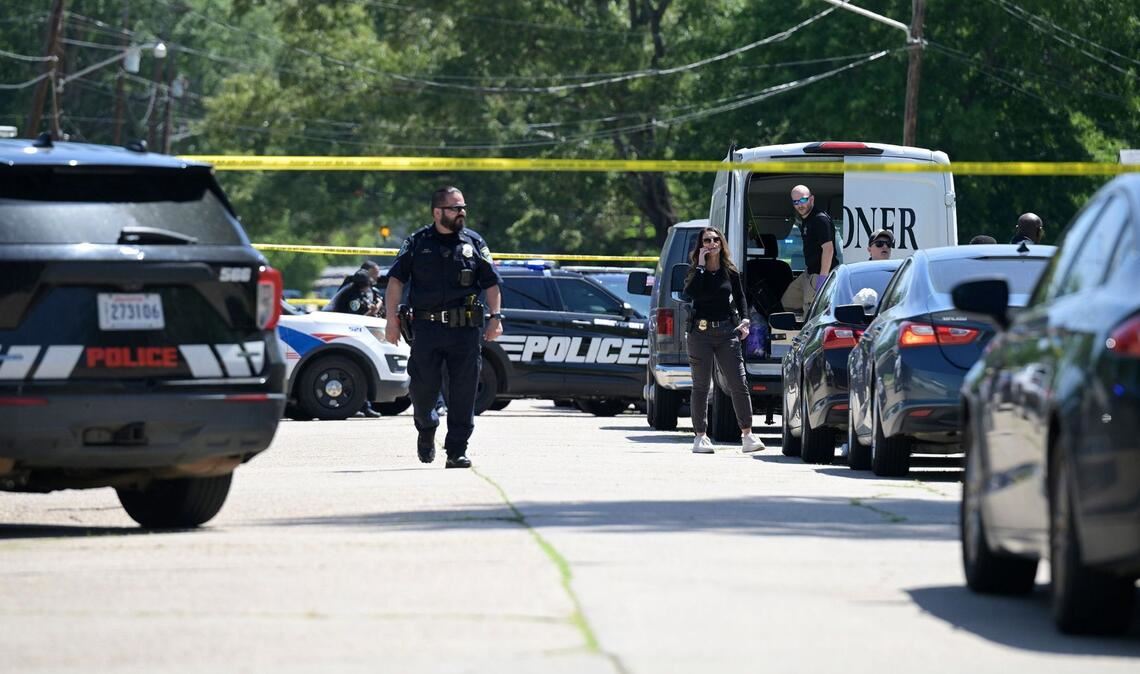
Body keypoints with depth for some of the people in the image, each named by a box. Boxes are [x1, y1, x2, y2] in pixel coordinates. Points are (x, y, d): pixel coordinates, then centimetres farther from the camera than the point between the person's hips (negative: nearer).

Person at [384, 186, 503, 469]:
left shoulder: (474, 243, 11)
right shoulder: (417, 243, 7)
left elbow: (491, 283, 11)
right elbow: (395, 280, 5)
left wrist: (495, 317, -2)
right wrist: (392, 319, -3)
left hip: (466, 329, 1)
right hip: (427, 328, -1)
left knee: (463, 392, -2)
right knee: (423, 387, -2)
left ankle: (457, 450, 4)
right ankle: (426, 428, 29)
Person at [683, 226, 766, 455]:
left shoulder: (730, 272, 8)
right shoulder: (695, 271, 2)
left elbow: (739, 297, 19)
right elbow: (690, 293, -17)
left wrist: (744, 319, 4)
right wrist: (701, 266, -13)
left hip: (727, 332, 1)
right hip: (700, 332, -1)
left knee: (739, 383, -7)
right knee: (701, 386, 3)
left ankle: (747, 435, -5)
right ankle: (700, 436, 9)